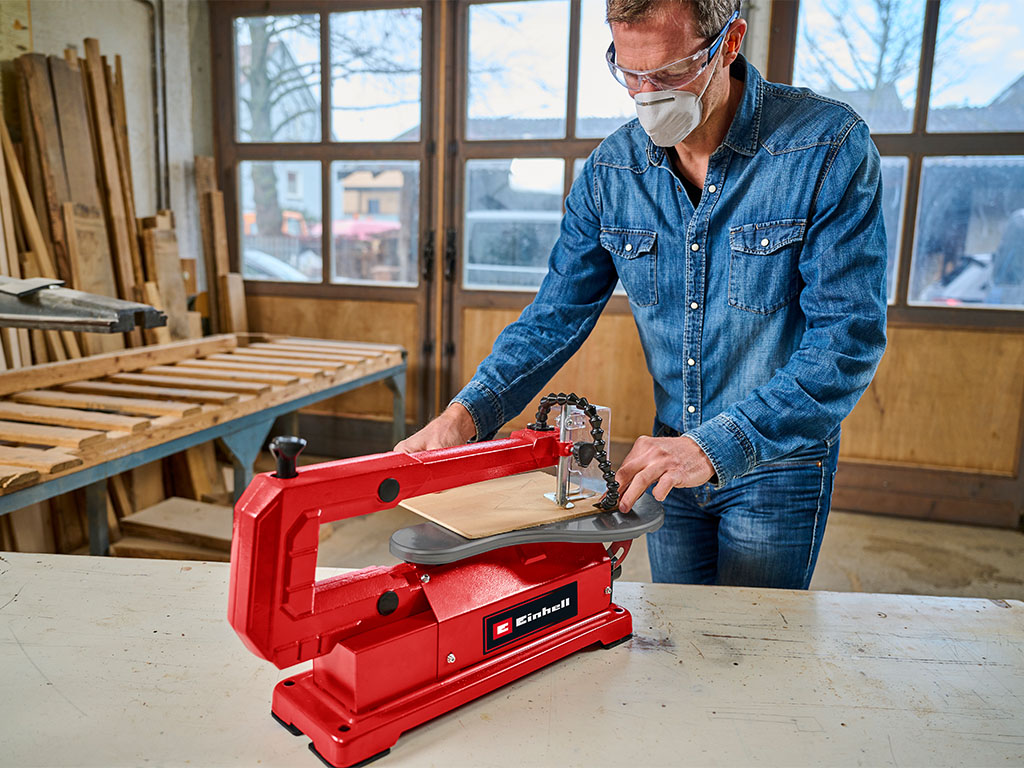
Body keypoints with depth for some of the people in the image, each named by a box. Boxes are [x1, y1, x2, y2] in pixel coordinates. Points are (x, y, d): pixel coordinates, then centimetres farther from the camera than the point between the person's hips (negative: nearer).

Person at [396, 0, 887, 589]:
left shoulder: (830, 147, -18)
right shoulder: (611, 170, -5)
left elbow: (849, 338, -23)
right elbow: (557, 315, -3)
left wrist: (715, 446, -33)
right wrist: (468, 412, -18)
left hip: (781, 460, -4)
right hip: (671, 456, 4)